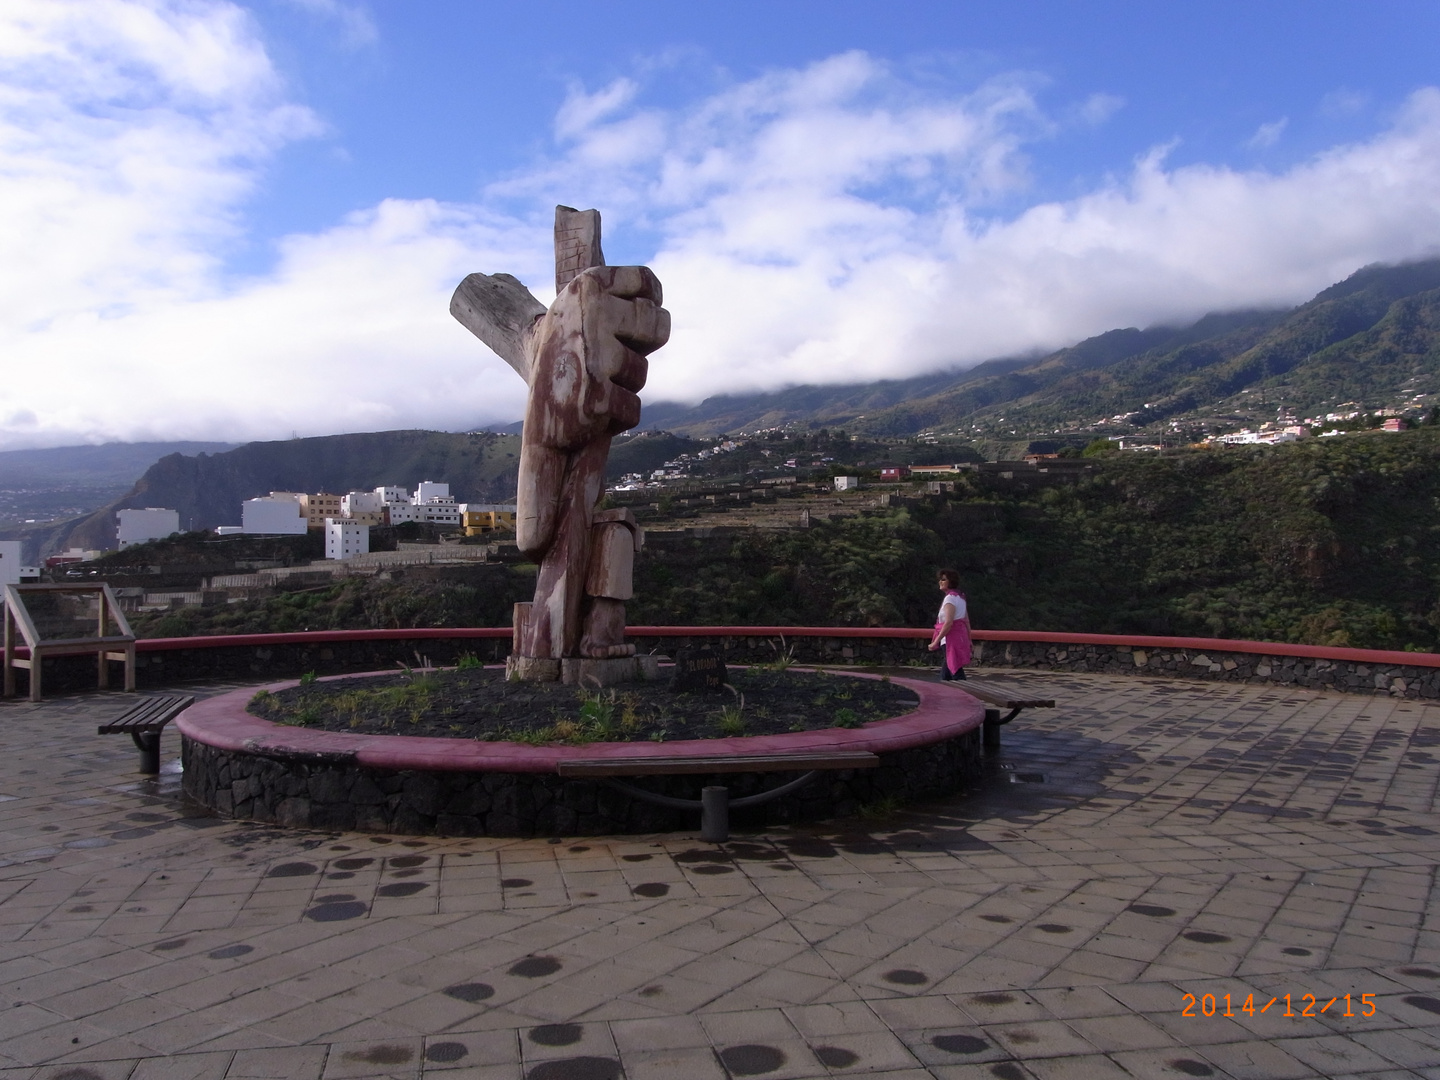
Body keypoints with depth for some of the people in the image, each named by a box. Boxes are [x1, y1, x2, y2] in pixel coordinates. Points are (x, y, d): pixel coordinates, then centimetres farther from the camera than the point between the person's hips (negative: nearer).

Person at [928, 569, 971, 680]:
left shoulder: (950, 597, -13)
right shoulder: (960, 597, 16)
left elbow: (948, 623, -21)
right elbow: (967, 621, 18)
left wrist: (936, 642, -19)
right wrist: (969, 640, 23)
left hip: (951, 640, -10)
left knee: (957, 675, -9)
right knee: (944, 676, 14)